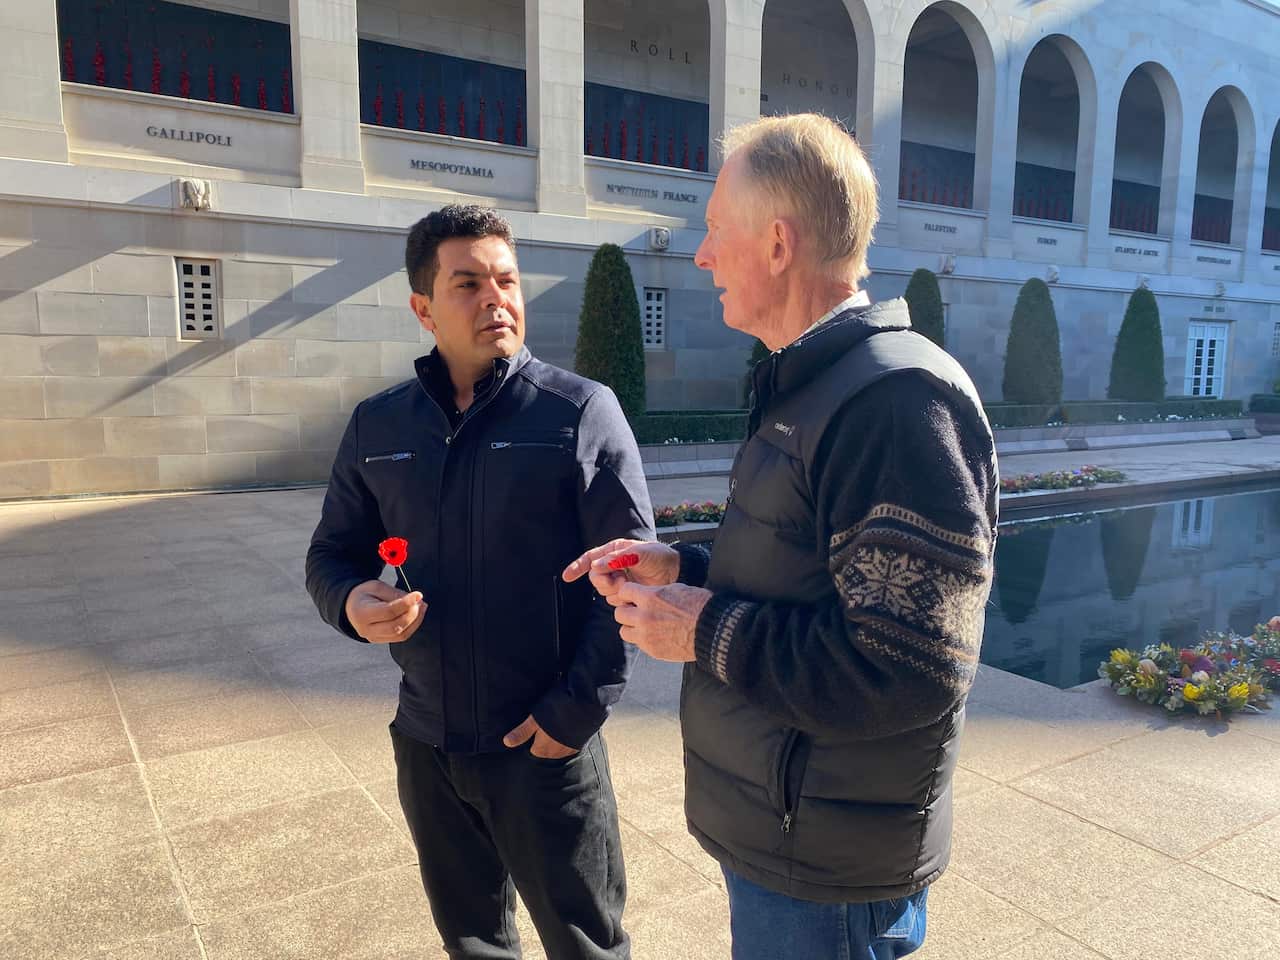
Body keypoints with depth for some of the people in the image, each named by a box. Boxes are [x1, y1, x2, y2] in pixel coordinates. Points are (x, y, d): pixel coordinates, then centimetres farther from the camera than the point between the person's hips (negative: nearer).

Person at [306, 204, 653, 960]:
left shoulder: (582, 412, -9)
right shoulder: (378, 426, 3)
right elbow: (332, 553, 11)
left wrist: (576, 710, -15)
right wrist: (352, 602, -12)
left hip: (545, 745, -4)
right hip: (426, 742, 4)